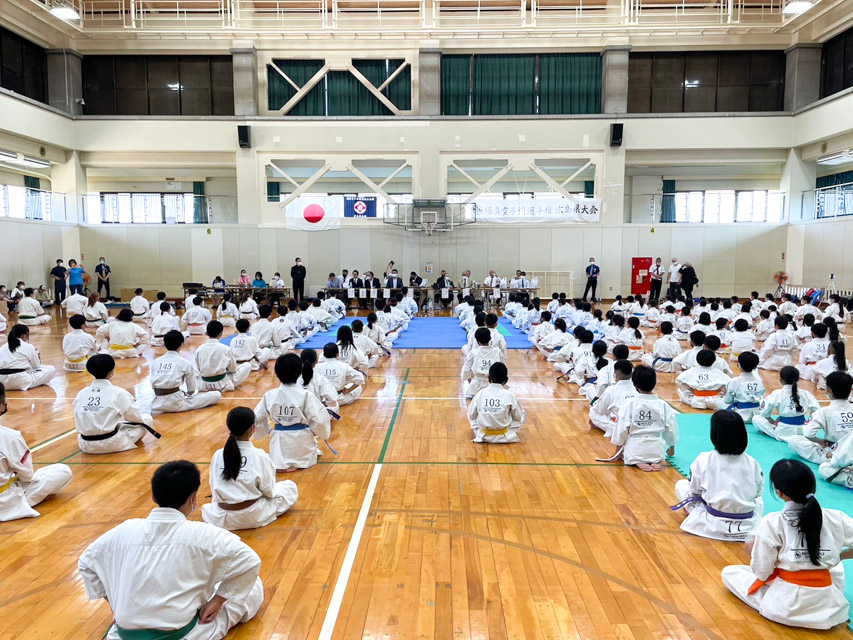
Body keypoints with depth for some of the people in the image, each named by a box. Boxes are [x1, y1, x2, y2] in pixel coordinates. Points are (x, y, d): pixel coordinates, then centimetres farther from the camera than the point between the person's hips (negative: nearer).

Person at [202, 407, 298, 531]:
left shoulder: (217, 455, -8)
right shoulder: (260, 456, -18)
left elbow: (213, 489, -1)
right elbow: (269, 490, -8)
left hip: (220, 519, 2)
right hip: (252, 518, -2)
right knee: (290, 487, 15)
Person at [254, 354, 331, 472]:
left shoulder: (270, 395, -6)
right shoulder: (306, 395, -16)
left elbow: (257, 418, 2)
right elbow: (320, 419, -17)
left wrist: (267, 431, 21)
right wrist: (322, 432, 4)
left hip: (279, 440, 2)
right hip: (301, 440, -2)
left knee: (277, 463, 31)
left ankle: (280, 462, 0)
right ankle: (296, 464, -2)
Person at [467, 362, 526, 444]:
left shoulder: (480, 393, -7)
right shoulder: (509, 395, -12)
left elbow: (471, 415, 4)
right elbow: (518, 417, 2)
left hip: (483, 436, 3)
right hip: (505, 437, -2)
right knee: (523, 414, 18)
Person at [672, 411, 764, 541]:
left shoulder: (704, 459, -11)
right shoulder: (752, 462, -4)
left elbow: (694, 490, 1)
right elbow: (759, 491, 9)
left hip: (713, 526, -2)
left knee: (681, 485, 16)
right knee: (758, 499, 36)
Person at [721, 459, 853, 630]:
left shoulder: (772, 523, -15)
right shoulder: (837, 519, -7)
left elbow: (762, 572, -10)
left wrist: (754, 550, 9)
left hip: (785, 607, -3)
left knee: (728, 572, 15)